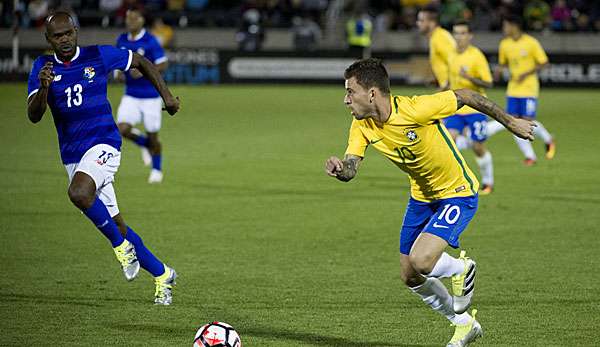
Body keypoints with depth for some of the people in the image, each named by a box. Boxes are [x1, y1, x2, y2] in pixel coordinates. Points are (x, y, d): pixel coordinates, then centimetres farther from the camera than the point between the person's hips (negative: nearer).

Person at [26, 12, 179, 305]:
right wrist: (43, 87, -27)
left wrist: (166, 95, 7)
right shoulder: (43, 67, 2)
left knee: (78, 193, -33)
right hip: (72, 156, 4)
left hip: (103, 143, -4)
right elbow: (34, 116, -8)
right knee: (114, 224, 7)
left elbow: (141, 62, 13)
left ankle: (121, 246, -12)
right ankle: (162, 275, 23)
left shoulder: (99, 56, -3)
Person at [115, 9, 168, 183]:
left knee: (152, 135, 3)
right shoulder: (122, 40, 3)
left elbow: (163, 65, -13)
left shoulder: (150, 41, -13)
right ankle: (144, 144, 19)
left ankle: (157, 170, 25)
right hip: (131, 95, 4)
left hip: (151, 95, -4)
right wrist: (118, 70, -1)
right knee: (123, 129, -14)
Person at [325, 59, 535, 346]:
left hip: (458, 194, -7)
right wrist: (338, 169, -42)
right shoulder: (362, 126, -11)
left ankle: (462, 269, 10)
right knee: (410, 277, 11)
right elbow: (350, 168, -16)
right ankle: (464, 324, 33)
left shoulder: (415, 109, -31)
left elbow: (464, 96, -20)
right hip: (421, 197, 8)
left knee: (420, 261, -25)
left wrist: (510, 122, -9)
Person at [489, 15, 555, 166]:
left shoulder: (531, 43, -10)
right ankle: (530, 155, 7)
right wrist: (499, 71, -4)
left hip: (528, 88, -5)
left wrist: (526, 74, -17)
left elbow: (543, 63, -7)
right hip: (513, 89, 6)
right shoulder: (505, 44, 6)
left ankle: (548, 141, 19)